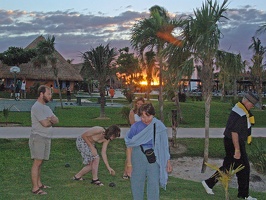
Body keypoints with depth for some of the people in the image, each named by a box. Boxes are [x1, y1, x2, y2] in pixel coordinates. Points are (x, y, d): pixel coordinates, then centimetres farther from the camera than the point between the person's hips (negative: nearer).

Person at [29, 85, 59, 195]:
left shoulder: (46, 107, 18)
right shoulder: (36, 107, -12)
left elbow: (56, 120, 10)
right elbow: (45, 123, -19)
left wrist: (50, 119, -11)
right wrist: (52, 121, 1)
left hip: (46, 138, 8)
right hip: (38, 137, -8)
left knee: (40, 162, 12)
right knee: (37, 162, -9)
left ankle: (39, 184, 17)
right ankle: (35, 188, -7)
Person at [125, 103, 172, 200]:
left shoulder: (159, 126, -6)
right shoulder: (135, 127, -8)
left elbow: (164, 145, 1)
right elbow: (129, 146, -3)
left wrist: (168, 161, 3)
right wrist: (129, 164, -3)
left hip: (154, 158, 0)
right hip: (138, 157, 0)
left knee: (154, 184, 5)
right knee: (137, 183, 10)